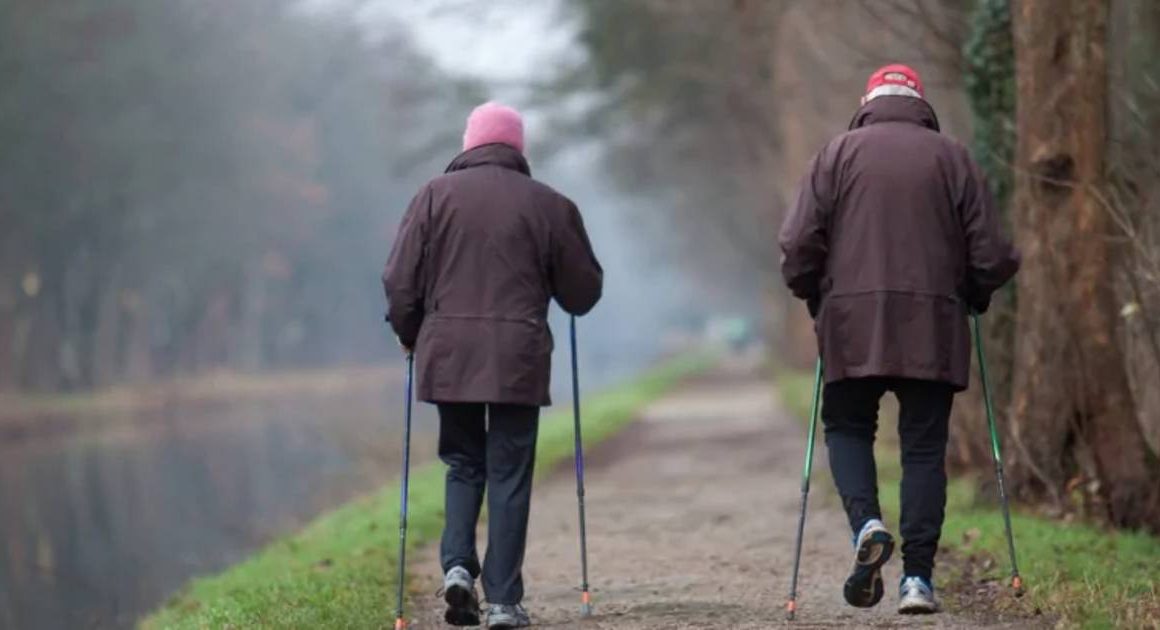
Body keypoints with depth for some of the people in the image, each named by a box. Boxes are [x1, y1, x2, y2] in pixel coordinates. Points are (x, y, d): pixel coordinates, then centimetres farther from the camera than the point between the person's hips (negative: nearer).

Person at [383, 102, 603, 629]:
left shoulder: (435, 195, 2)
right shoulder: (548, 205, 1)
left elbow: (400, 282, 1)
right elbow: (584, 291, 8)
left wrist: (411, 335, 18)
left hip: (447, 354, 1)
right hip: (519, 359, -1)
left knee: (463, 464, 18)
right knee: (509, 474, 5)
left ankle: (457, 563, -2)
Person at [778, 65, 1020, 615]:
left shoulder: (839, 152, 6)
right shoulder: (953, 158, 7)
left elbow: (798, 243, -1)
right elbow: (992, 255, 4)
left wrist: (815, 299, 15)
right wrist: (973, 297, 23)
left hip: (853, 321, 0)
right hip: (933, 325, 0)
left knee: (847, 428, 15)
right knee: (924, 446, 6)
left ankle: (865, 522, -12)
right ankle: (918, 577, 0)